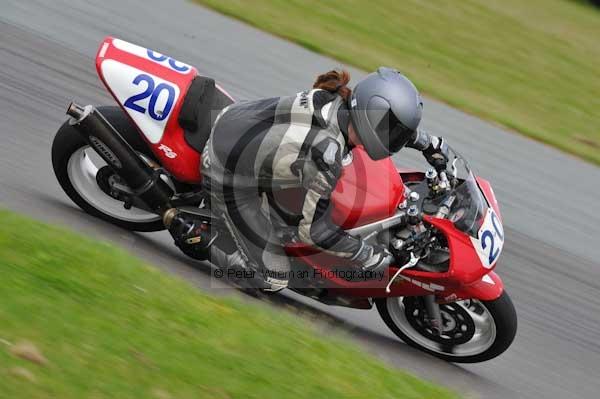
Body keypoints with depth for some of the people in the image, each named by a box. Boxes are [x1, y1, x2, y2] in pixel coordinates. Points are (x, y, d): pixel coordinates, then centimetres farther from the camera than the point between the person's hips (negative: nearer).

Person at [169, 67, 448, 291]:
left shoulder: (341, 97, -15)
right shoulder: (326, 153, -36)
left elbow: (387, 120, 10)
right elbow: (313, 230, -24)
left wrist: (429, 143, 19)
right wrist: (369, 256, -15)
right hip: (227, 178, -8)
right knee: (273, 277, 1)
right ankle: (196, 235, 12)